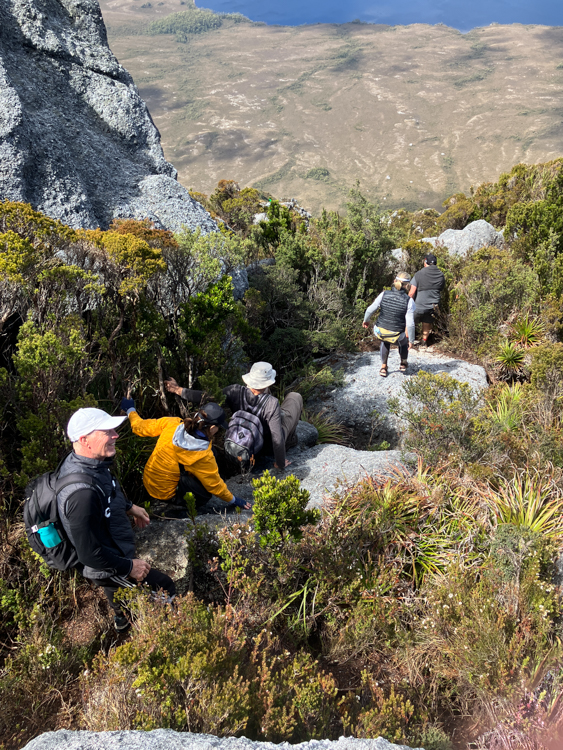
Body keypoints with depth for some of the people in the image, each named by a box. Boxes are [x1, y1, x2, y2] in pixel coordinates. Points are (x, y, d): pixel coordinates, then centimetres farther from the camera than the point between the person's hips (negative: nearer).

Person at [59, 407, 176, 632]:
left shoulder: (82, 462, -13)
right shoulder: (82, 494, -43)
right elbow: (90, 553, -34)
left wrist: (129, 507, 15)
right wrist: (129, 567, -23)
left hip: (114, 552, 9)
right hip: (107, 569, -9)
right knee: (165, 588, 8)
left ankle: (123, 621, 63)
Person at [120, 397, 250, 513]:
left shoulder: (171, 423, -17)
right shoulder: (204, 456, -26)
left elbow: (140, 428, -2)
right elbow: (215, 485, -12)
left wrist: (130, 410, 18)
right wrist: (233, 500, 5)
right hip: (165, 495, -6)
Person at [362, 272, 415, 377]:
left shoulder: (384, 294, -11)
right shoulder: (408, 301, -16)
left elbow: (370, 310, -5)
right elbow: (410, 324, -15)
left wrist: (365, 320, 16)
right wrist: (411, 340, -1)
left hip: (380, 332, 2)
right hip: (397, 335, -2)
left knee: (385, 342, 39)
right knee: (404, 341, 36)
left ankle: (383, 367, 41)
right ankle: (403, 363, 55)